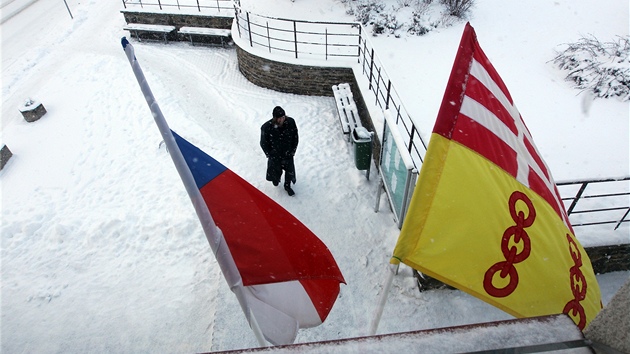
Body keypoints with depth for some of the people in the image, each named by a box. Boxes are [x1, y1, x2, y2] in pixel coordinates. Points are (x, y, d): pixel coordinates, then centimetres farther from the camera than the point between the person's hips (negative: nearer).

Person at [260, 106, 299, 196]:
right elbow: (263, 143, -12)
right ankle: (275, 179, 58)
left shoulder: (290, 122, -20)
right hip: (274, 155, -2)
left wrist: (293, 150, -1)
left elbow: (295, 137, -4)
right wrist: (269, 154, -7)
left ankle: (287, 186, 46)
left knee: (290, 171, 17)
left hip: (288, 154, 2)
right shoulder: (266, 127, -27)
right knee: (276, 171, 21)